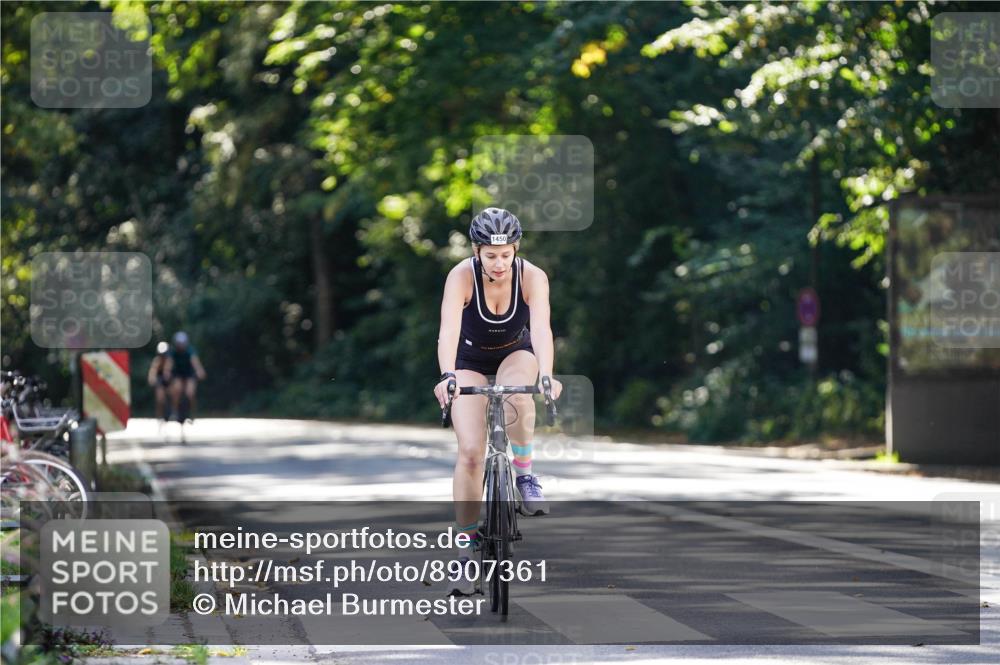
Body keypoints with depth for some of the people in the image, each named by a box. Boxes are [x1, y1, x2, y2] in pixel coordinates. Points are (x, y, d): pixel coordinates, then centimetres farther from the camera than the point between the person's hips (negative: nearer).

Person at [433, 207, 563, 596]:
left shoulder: (532, 277, -26)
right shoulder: (462, 276, -28)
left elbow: (541, 329, -38)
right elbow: (449, 329, -41)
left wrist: (546, 377, -55)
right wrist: (447, 376, -58)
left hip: (516, 354, 0)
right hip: (470, 359, 0)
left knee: (518, 395, -37)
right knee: (470, 451, -14)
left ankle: (525, 476, -14)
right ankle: (467, 547, -7)